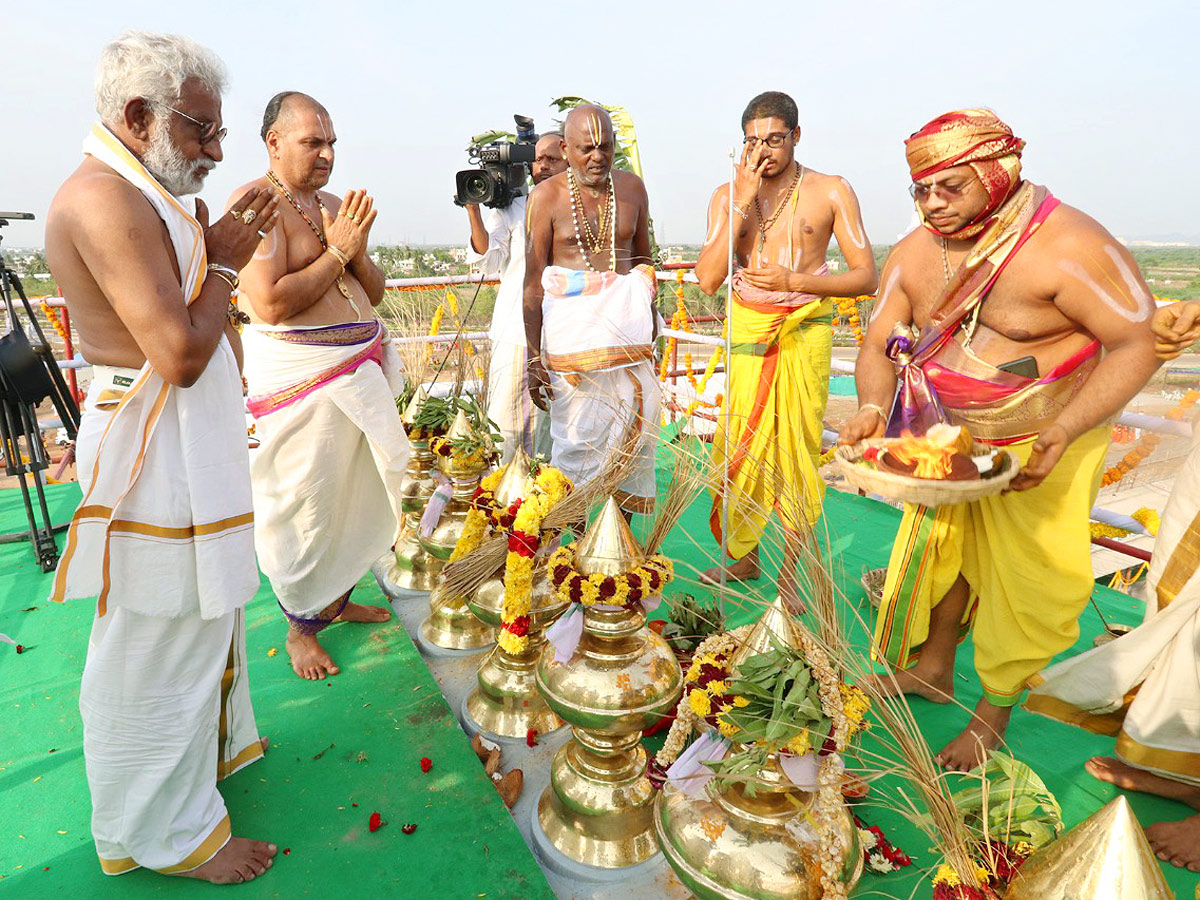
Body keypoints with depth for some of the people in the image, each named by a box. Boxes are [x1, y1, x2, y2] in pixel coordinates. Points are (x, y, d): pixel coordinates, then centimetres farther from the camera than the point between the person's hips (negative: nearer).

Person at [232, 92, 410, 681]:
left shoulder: (334, 206, 14)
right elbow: (271, 304, -21)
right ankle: (301, 626, 22)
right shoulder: (256, 203, -9)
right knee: (302, 504, 2)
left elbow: (374, 292, 15)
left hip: (361, 366, 8)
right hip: (300, 377, -7)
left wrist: (358, 251, -4)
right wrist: (336, 251, -13)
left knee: (357, 491, 15)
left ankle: (338, 599, 34)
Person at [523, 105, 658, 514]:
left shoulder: (631, 187, 9)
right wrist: (533, 358, -8)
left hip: (627, 315, 4)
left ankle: (630, 521, 17)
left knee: (635, 424, 3)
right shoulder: (547, 196, -2)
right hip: (572, 317, -3)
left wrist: (650, 322, 21)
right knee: (577, 434, -3)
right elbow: (533, 280, -4)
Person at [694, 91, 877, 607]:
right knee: (740, 445, 3)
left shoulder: (831, 192, 1)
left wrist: (796, 281, -14)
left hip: (805, 329, -2)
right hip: (746, 330, 2)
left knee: (797, 446, -1)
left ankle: (789, 573, 13)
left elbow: (866, 276, -1)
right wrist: (743, 200, -10)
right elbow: (708, 279, -7)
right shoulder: (727, 195, 6)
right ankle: (744, 559, 23)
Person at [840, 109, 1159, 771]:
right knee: (942, 545, 16)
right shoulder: (914, 254, -5)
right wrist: (872, 409, -22)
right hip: (946, 437, 5)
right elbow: (878, 345, -1)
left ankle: (996, 709, 24)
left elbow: (1139, 343, -19)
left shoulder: (1066, 245, -21)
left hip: (1043, 443, -5)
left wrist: (1059, 437, -30)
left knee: (1026, 580, 4)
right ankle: (934, 667, 38)